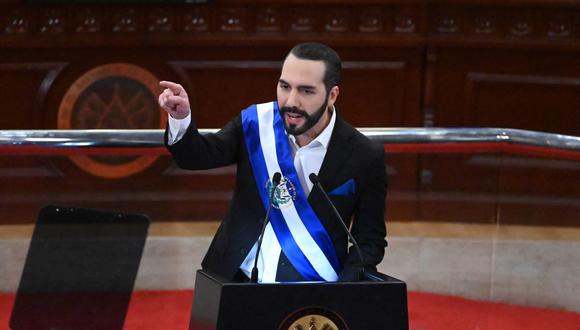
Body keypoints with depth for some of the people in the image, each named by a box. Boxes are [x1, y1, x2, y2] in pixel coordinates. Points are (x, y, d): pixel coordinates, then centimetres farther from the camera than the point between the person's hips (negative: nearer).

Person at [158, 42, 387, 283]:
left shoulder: (365, 157, -3)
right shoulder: (256, 123, 3)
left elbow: (369, 241, 3)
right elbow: (199, 156, -5)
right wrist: (181, 119, -25)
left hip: (313, 297, -4)